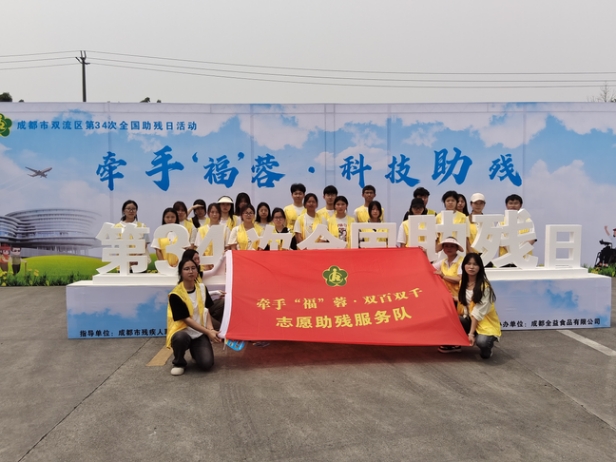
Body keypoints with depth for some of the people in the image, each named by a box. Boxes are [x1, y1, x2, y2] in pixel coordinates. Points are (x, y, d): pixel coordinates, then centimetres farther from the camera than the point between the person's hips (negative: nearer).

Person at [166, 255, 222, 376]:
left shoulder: (202, 288, 1)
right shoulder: (175, 295, -15)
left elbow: (206, 311, 5)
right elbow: (186, 319, -17)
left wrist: (211, 329, -13)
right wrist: (208, 332, -23)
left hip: (200, 333, 4)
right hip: (183, 331, -3)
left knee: (207, 363, -18)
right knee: (181, 337, -41)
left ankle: (195, 350, 19)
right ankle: (179, 363, -8)